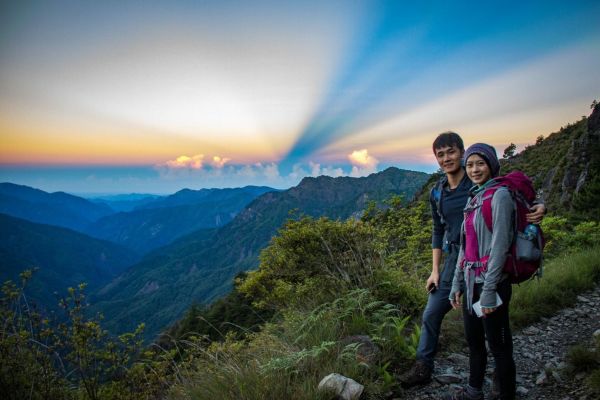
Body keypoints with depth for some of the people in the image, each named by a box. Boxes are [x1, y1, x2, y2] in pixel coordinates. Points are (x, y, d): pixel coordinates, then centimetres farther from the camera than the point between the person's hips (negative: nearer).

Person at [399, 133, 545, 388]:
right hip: (455, 259, 5)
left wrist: (539, 209, -29)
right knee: (431, 314, 7)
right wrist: (435, 270, 10)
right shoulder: (437, 193, 6)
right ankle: (423, 368, 22)